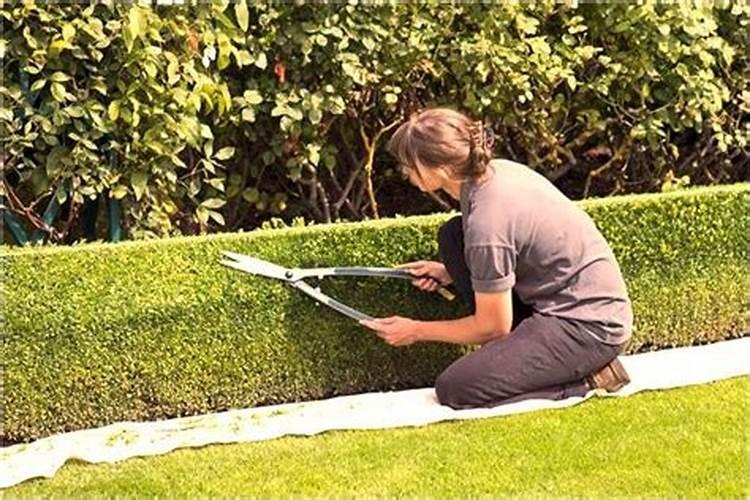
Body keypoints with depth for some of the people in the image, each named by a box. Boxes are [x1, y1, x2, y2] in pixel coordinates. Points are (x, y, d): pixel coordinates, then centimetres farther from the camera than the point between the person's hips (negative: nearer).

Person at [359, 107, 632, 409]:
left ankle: (584, 380, -4)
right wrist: (450, 272, 13)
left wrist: (416, 331, 0)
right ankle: (521, 351, 7)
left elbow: (492, 326, -13)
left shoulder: (486, 225, -26)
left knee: (454, 389, -13)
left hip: (589, 328, -9)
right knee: (452, 236, 6)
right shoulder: (496, 171, -1)